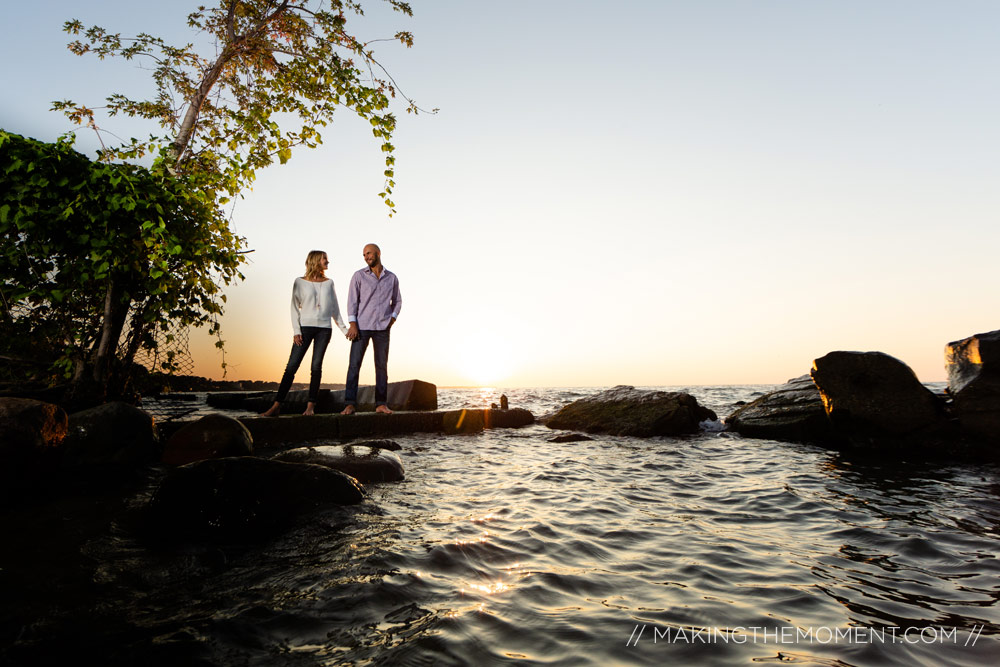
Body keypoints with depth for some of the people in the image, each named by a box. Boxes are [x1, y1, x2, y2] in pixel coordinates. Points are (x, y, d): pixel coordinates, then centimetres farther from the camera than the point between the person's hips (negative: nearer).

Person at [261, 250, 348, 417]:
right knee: (292, 365, -7)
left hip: (324, 328, 2)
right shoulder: (300, 282, 7)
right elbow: (295, 307, 4)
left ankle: (310, 405, 1)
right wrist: (296, 330, -6)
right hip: (305, 326, -2)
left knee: (316, 366, -2)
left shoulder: (329, 283, 14)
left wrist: (344, 328, 11)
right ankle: (277, 406, -5)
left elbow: (335, 309, 17)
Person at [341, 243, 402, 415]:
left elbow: (397, 301, 18)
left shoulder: (392, 278, 9)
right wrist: (353, 325, -11)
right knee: (354, 364, -6)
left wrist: (392, 319, 2)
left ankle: (381, 404, 7)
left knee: (382, 365, 2)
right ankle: (350, 404, -3)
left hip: (382, 328, 2)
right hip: (362, 326, -1)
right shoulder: (359, 276, 3)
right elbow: (352, 300, -1)